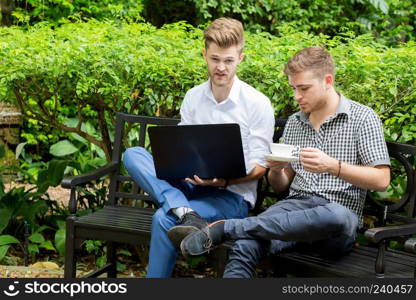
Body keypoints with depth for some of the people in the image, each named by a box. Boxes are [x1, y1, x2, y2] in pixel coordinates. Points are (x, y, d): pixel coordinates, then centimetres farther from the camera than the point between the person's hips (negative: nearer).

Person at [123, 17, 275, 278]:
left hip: (233, 195, -5)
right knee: (133, 155, -17)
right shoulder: (193, 97, 8)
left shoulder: (258, 104, -5)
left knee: (164, 218, -31)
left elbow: (259, 166, -5)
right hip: (191, 185, 6)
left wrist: (224, 180, -24)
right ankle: (187, 214, -38)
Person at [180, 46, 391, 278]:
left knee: (334, 216, -43)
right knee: (246, 247, -32)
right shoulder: (294, 123, 19)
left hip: (340, 212, -3)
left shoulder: (362, 118, 4)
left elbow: (382, 180, -5)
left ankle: (225, 228, -36)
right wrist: (276, 170, -2)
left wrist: (333, 166, -19)